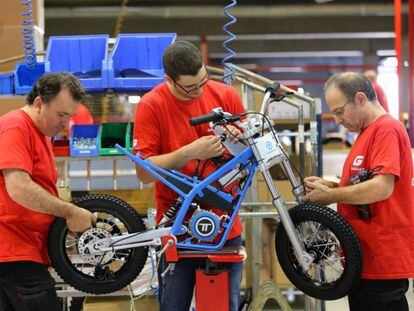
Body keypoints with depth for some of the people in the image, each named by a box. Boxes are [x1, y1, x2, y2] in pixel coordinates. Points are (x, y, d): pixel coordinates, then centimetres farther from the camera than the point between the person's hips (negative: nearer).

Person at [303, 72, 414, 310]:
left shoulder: (386, 129, -13)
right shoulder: (367, 132, 18)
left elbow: (381, 188, -24)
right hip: (363, 258, 10)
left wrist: (329, 196, -14)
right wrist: (330, 185, 8)